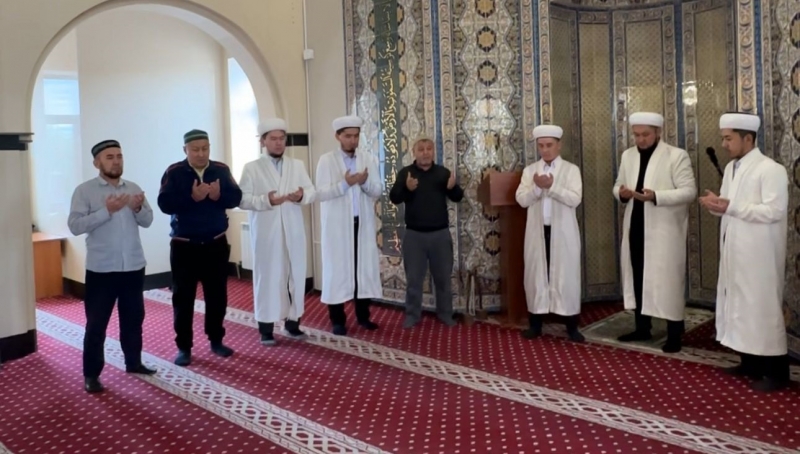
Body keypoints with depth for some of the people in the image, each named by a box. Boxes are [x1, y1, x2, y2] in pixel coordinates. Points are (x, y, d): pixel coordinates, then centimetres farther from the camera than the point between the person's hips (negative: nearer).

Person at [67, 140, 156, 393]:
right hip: (101, 269, -4)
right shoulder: (84, 191, -6)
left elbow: (147, 221, 6)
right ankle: (91, 374, 15)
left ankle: (133, 362, 31)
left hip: (133, 266, 4)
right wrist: (106, 211, -24)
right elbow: (75, 226, -15)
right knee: (96, 323, 3)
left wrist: (138, 208, -15)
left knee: (134, 318, 15)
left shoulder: (133, 188, 8)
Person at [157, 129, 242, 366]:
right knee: (183, 297, 3)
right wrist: (192, 197, -29)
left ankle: (216, 340, 25)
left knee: (217, 295, 10)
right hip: (184, 246, -2)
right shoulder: (174, 172, -5)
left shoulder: (221, 170, 3)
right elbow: (165, 203, -16)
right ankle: (184, 347, 13)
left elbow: (235, 197, -6)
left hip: (216, 244, 3)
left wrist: (219, 195, -26)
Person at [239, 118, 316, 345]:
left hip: (293, 231, 4)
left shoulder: (298, 165, 13)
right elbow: (242, 199, -7)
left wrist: (302, 195, -17)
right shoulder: (251, 168, 1)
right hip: (266, 233, -3)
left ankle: (293, 322, 20)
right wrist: (266, 200, -22)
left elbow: (311, 191, 6)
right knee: (267, 276, 0)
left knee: (296, 275, 8)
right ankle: (266, 327, 8)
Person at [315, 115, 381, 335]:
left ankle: (363, 315, 21)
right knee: (338, 269, 2)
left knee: (365, 267, 8)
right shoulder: (326, 160, -3)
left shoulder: (369, 159, 5)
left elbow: (378, 191, 3)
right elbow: (320, 193, -10)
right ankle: (338, 320, 12)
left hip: (363, 222, 3)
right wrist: (345, 183, -22)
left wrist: (365, 183, -17)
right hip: (337, 224, -3)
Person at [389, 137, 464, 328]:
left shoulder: (443, 172, 4)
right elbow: (394, 198, -10)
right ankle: (412, 315, 18)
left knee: (443, 276, 10)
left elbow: (458, 197, 1)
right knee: (413, 278, 6)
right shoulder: (405, 172, -1)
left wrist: (453, 187, -22)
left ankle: (445, 314, 23)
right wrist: (406, 189, -30)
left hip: (440, 233, 1)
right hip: (414, 234, -1)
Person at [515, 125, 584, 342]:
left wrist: (552, 186, -19)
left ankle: (572, 326, 10)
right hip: (537, 231, 2)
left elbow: (575, 199, -11)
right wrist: (537, 187, -17)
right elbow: (522, 200, 0)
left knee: (566, 276, 1)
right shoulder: (530, 170, 9)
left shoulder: (571, 169, 2)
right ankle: (535, 324, 16)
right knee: (536, 274, 6)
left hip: (563, 232, -2)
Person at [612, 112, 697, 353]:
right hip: (635, 228, 6)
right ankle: (642, 328, 25)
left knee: (667, 281, -1)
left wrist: (656, 196, -26)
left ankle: (674, 335, 10)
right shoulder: (628, 155, 11)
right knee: (637, 277, 12)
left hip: (664, 231, -6)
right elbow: (618, 185, 16)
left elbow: (689, 191, -12)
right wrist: (621, 193, -9)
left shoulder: (677, 156, -7)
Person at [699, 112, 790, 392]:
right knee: (738, 305, 14)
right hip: (734, 251, 8)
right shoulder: (731, 168, 12)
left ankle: (776, 372, 11)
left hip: (758, 254, -8)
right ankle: (751, 364, 27)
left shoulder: (770, 170, -13)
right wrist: (716, 204, -4)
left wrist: (731, 207, -24)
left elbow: (774, 211, -21)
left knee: (763, 308, -1)